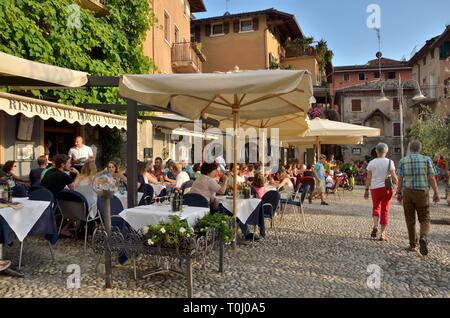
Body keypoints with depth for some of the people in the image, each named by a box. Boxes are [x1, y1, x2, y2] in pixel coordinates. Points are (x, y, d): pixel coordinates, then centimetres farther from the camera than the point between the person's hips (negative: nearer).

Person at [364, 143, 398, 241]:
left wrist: (366, 190, 10)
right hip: (386, 188, -1)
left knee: (376, 207, 16)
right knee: (385, 210, 6)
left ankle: (375, 226, -6)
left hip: (374, 188, 1)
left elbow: (368, 178, 3)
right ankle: (382, 234, 10)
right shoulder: (389, 162, -3)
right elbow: (394, 177, -5)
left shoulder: (371, 163, 1)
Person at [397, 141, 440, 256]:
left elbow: (400, 178, 1)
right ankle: (423, 237, -20)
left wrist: (399, 193, 9)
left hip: (408, 192, 1)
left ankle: (413, 245, 14)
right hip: (422, 192, -1)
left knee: (410, 220, 9)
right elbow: (431, 178, -2)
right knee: (424, 219, 7)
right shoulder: (426, 159, 1)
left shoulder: (403, 161, 2)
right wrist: (436, 193, 4)